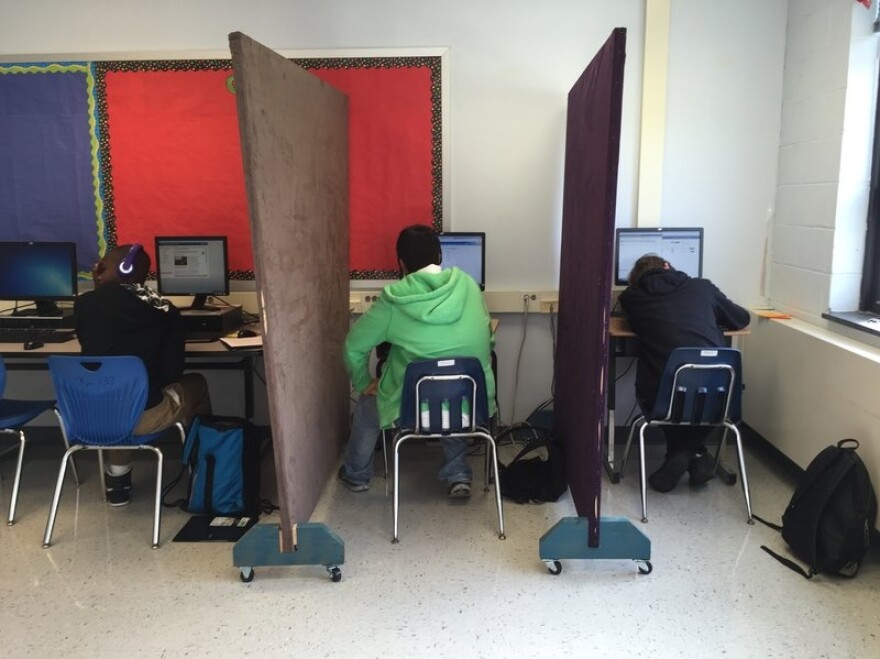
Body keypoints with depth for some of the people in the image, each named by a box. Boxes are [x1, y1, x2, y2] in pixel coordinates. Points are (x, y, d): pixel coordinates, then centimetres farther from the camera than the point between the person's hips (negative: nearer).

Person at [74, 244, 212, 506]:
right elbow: (171, 372, -1)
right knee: (196, 384, 26)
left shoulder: (85, 303, -2)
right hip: (145, 416, -2)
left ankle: (118, 476, 34)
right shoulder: (167, 313, -4)